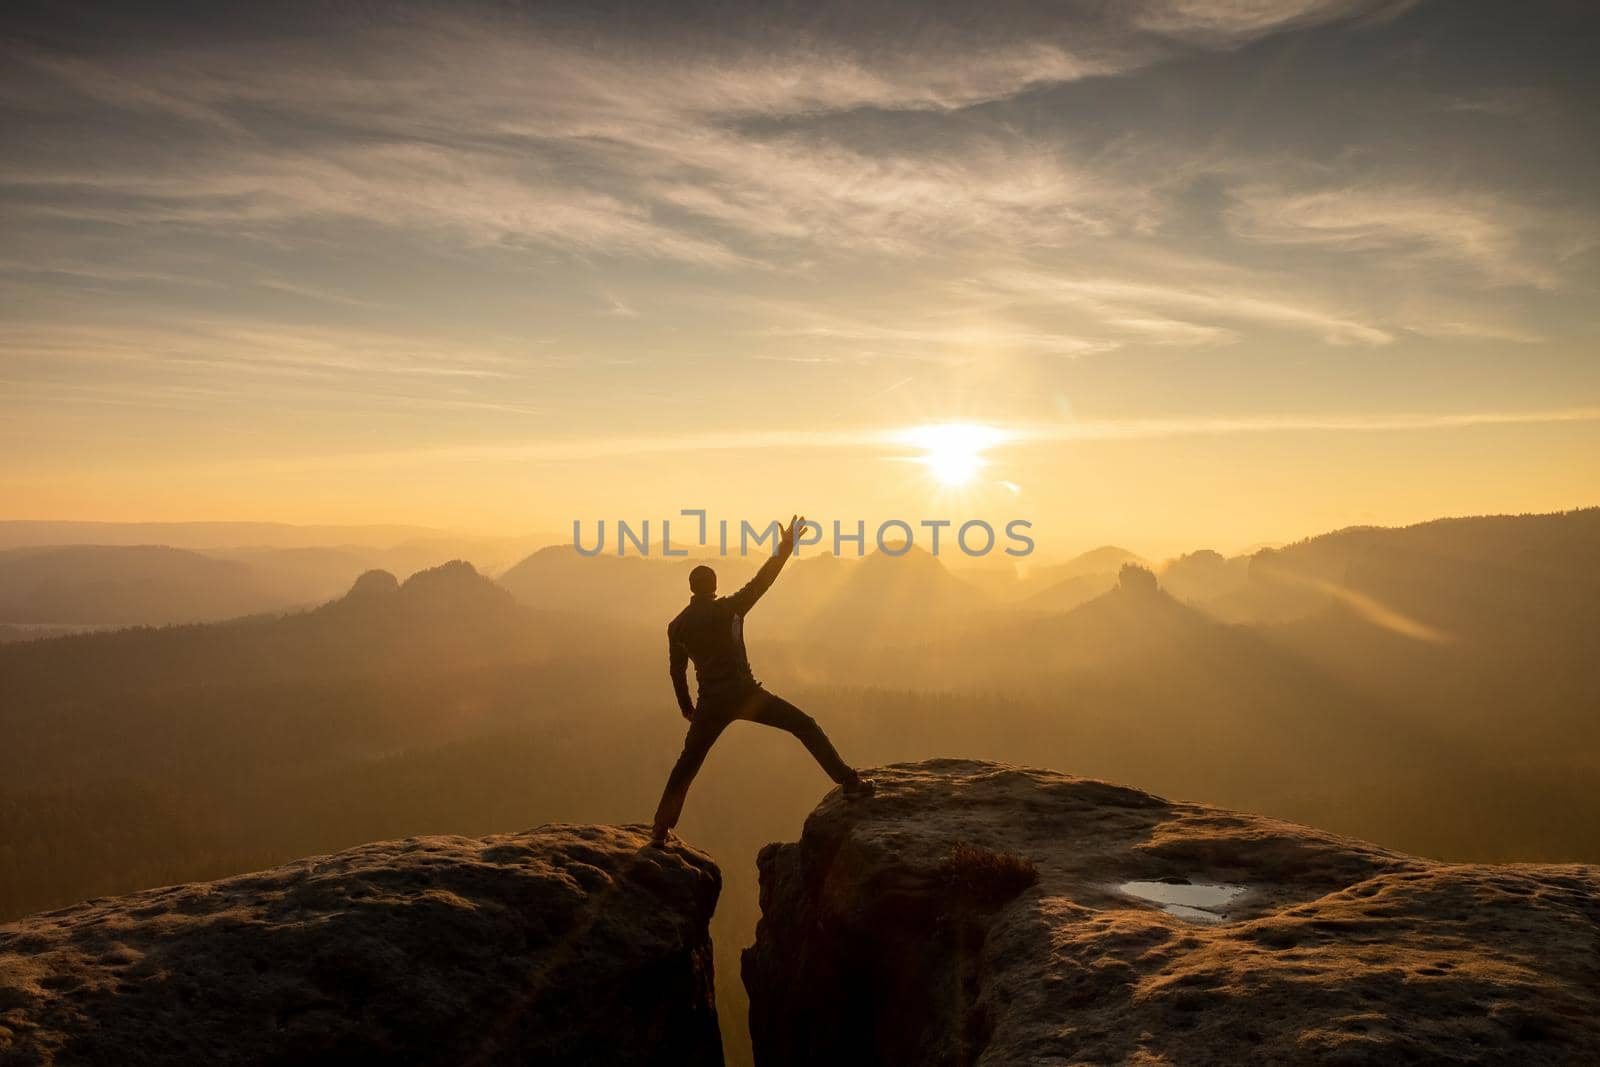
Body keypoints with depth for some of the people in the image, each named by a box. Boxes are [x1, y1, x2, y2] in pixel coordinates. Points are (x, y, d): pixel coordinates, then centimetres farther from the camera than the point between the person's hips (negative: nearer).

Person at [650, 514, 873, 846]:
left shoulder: (676, 626, 8)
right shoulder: (726, 609, -5)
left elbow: (677, 670, 14)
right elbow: (759, 583, -9)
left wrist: (686, 707, 25)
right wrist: (785, 549, -4)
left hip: (711, 703, 4)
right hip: (744, 694, -4)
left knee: (687, 763, 17)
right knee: (805, 726, 2)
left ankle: (661, 829, 20)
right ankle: (850, 782, -6)